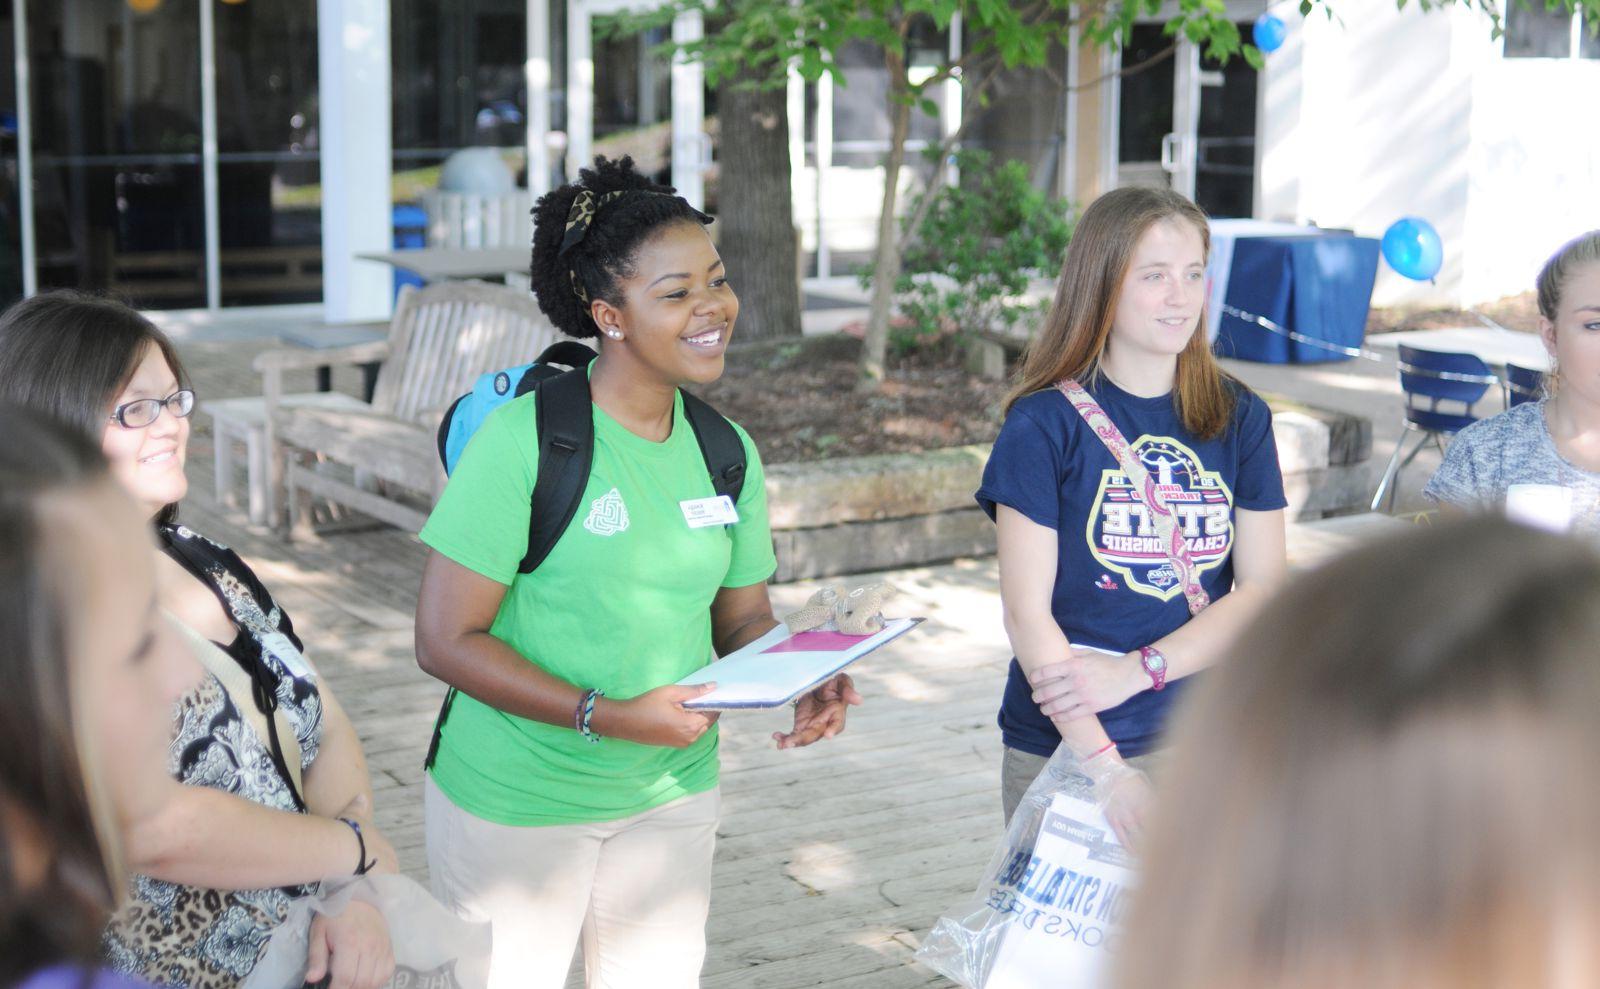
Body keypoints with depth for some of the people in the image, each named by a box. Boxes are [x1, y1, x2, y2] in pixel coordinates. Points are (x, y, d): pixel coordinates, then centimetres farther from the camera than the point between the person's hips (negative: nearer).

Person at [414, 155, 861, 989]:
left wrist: (804, 684, -12)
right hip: (516, 805, -5)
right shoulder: (524, 441, -18)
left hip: (672, 796, 5)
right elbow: (445, 640, -18)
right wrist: (610, 718, -25)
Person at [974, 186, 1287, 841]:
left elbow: (1262, 586, -1)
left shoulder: (1240, 418, 5)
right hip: (1065, 749, -2)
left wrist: (1136, 671, -15)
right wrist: (1107, 768, -17)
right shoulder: (1044, 424, -6)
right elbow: (1026, 613, -10)